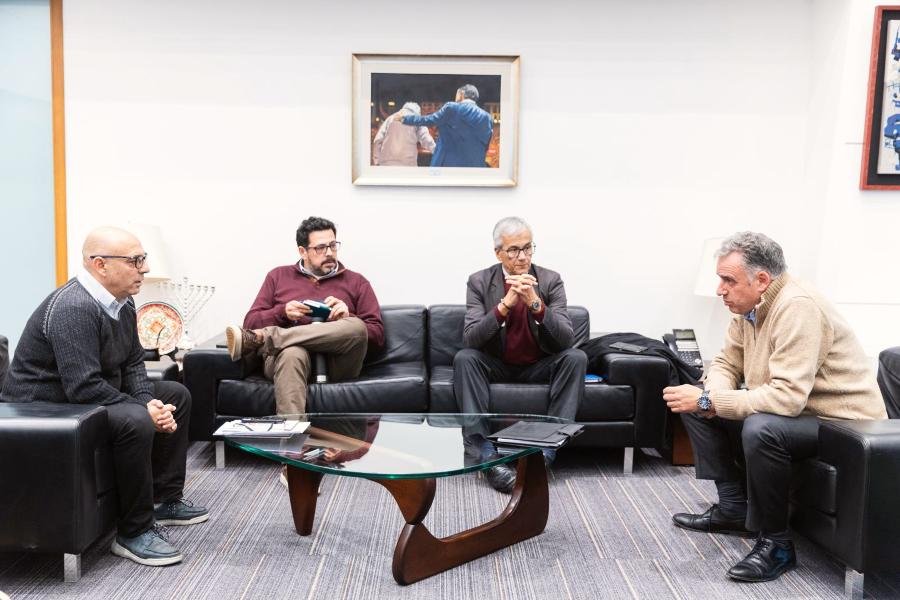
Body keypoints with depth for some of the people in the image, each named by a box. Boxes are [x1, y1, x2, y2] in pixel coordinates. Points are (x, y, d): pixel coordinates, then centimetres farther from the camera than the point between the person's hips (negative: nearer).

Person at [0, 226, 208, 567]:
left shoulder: (121, 301, 3)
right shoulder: (73, 308, -27)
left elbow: (133, 363, 8)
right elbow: (84, 389, -33)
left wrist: (150, 402, -9)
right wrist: (145, 409, -25)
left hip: (93, 395, 10)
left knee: (177, 395, 11)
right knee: (136, 422, -34)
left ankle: (166, 500, 17)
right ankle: (135, 532, -16)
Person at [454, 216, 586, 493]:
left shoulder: (551, 280, -8)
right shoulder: (479, 282, -8)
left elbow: (567, 339, -17)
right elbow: (470, 339, -20)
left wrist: (536, 304, -33)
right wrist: (505, 305, -33)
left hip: (539, 367, 1)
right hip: (497, 366, 0)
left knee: (576, 357, -26)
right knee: (463, 358, -29)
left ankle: (547, 447, -26)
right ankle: (485, 452, -32)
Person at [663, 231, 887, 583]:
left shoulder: (798, 307, -26)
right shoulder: (750, 306, 0)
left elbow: (787, 397, -35)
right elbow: (727, 364, 8)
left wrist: (709, 401, -32)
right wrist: (710, 396, -15)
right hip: (793, 411, 9)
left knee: (760, 429, -37)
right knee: (696, 406, 4)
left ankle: (775, 542, -14)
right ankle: (734, 508, 10)